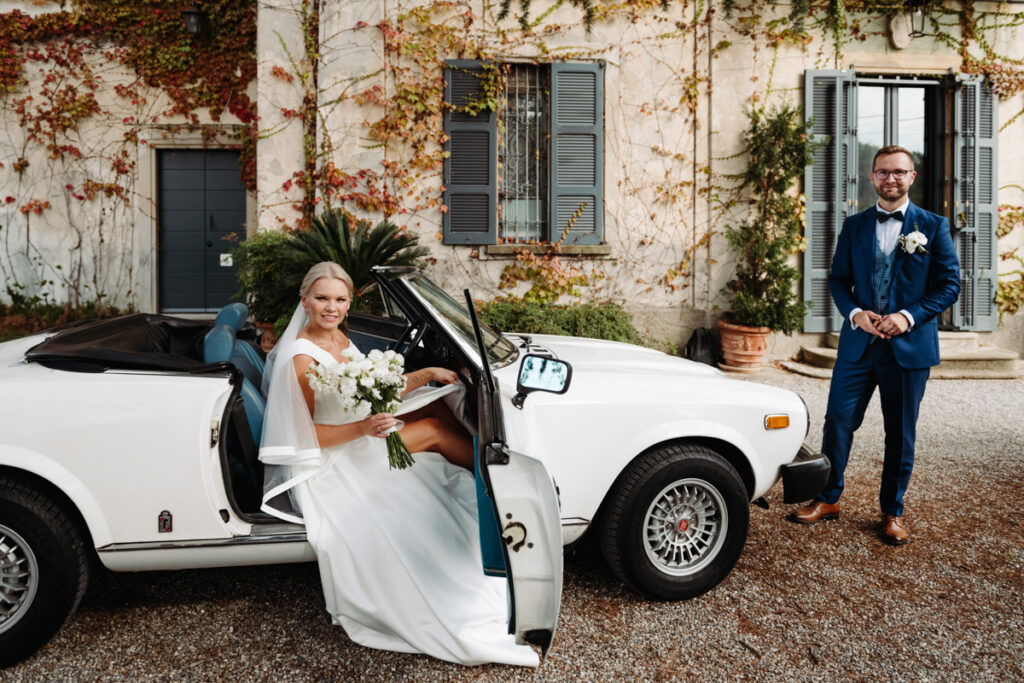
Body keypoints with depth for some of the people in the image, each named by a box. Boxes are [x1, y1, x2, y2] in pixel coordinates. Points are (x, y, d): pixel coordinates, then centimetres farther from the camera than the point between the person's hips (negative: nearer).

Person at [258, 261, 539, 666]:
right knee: (434, 431, -15)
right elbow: (307, 435, -20)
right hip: (327, 464, -8)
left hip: (359, 439, 8)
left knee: (435, 406, -3)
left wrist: (426, 374, -3)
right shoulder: (301, 358, -20)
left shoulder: (341, 338, 4)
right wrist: (363, 428, -33)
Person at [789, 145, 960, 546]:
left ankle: (892, 512, 23)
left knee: (900, 433, 8)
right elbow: (838, 279, 8)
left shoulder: (933, 226, 2)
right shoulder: (854, 226, 8)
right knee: (838, 421, 2)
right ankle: (828, 499, 19)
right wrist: (856, 313, -11)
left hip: (909, 345, -1)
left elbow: (950, 284, -1)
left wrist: (909, 316, -16)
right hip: (858, 343, 2)